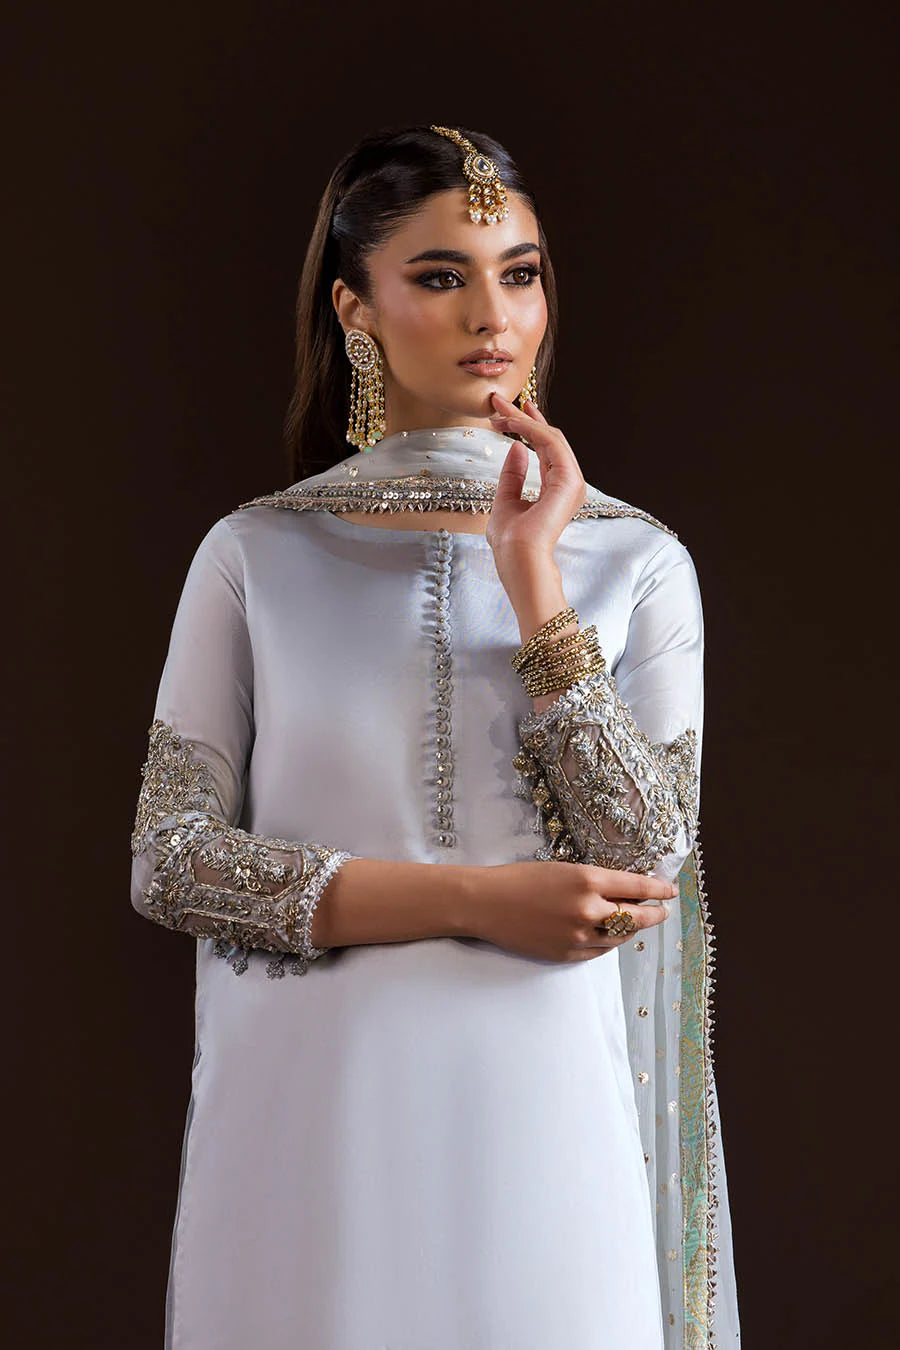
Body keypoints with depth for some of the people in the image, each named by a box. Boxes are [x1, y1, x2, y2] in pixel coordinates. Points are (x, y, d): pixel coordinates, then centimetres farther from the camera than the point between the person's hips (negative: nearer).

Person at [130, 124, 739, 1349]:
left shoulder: (634, 559, 2)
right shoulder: (256, 555, 0)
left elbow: (645, 863, -6)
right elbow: (171, 862, -5)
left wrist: (534, 585, -12)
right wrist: (474, 898, -13)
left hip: (537, 1109, 1)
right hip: (309, 1112, 0)